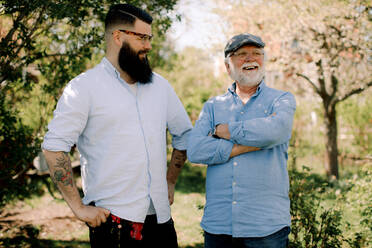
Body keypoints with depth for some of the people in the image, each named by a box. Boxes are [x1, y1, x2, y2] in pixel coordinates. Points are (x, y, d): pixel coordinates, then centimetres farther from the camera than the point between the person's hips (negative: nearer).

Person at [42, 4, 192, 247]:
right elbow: (54, 147, -10)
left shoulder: (160, 85, 11)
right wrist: (79, 207, -12)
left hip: (160, 216, 5)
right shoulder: (84, 87, -5)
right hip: (111, 218, -5)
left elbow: (184, 134, 23)